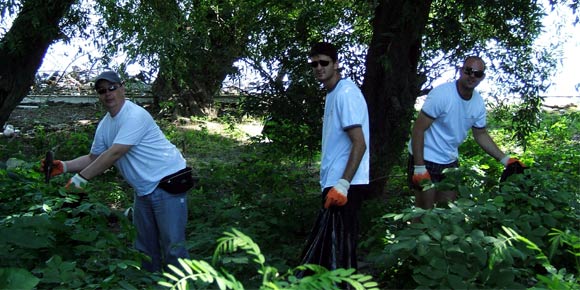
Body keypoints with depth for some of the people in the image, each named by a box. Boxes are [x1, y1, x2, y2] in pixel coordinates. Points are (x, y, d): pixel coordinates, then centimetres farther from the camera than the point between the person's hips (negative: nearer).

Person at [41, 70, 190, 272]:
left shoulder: (135, 116, -19)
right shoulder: (104, 125, 10)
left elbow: (114, 154, -24)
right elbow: (93, 158, 18)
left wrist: (82, 177, -21)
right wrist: (64, 167, 2)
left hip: (168, 184, -9)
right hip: (143, 190, 9)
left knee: (172, 247, -7)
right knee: (145, 248, 17)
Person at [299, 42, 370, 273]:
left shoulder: (345, 93, -14)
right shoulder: (333, 93, 16)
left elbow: (359, 144, -21)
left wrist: (342, 184, -26)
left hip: (345, 185, -10)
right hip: (336, 182, 10)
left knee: (336, 249, -5)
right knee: (338, 246, 15)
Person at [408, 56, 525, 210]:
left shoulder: (478, 103, -2)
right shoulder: (442, 94, -22)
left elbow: (481, 135, 13)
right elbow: (418, 129, -21)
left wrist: (505, 159, 3)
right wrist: (419, 168, -24)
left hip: (450, 162, 7)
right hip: (425, 159, -7)